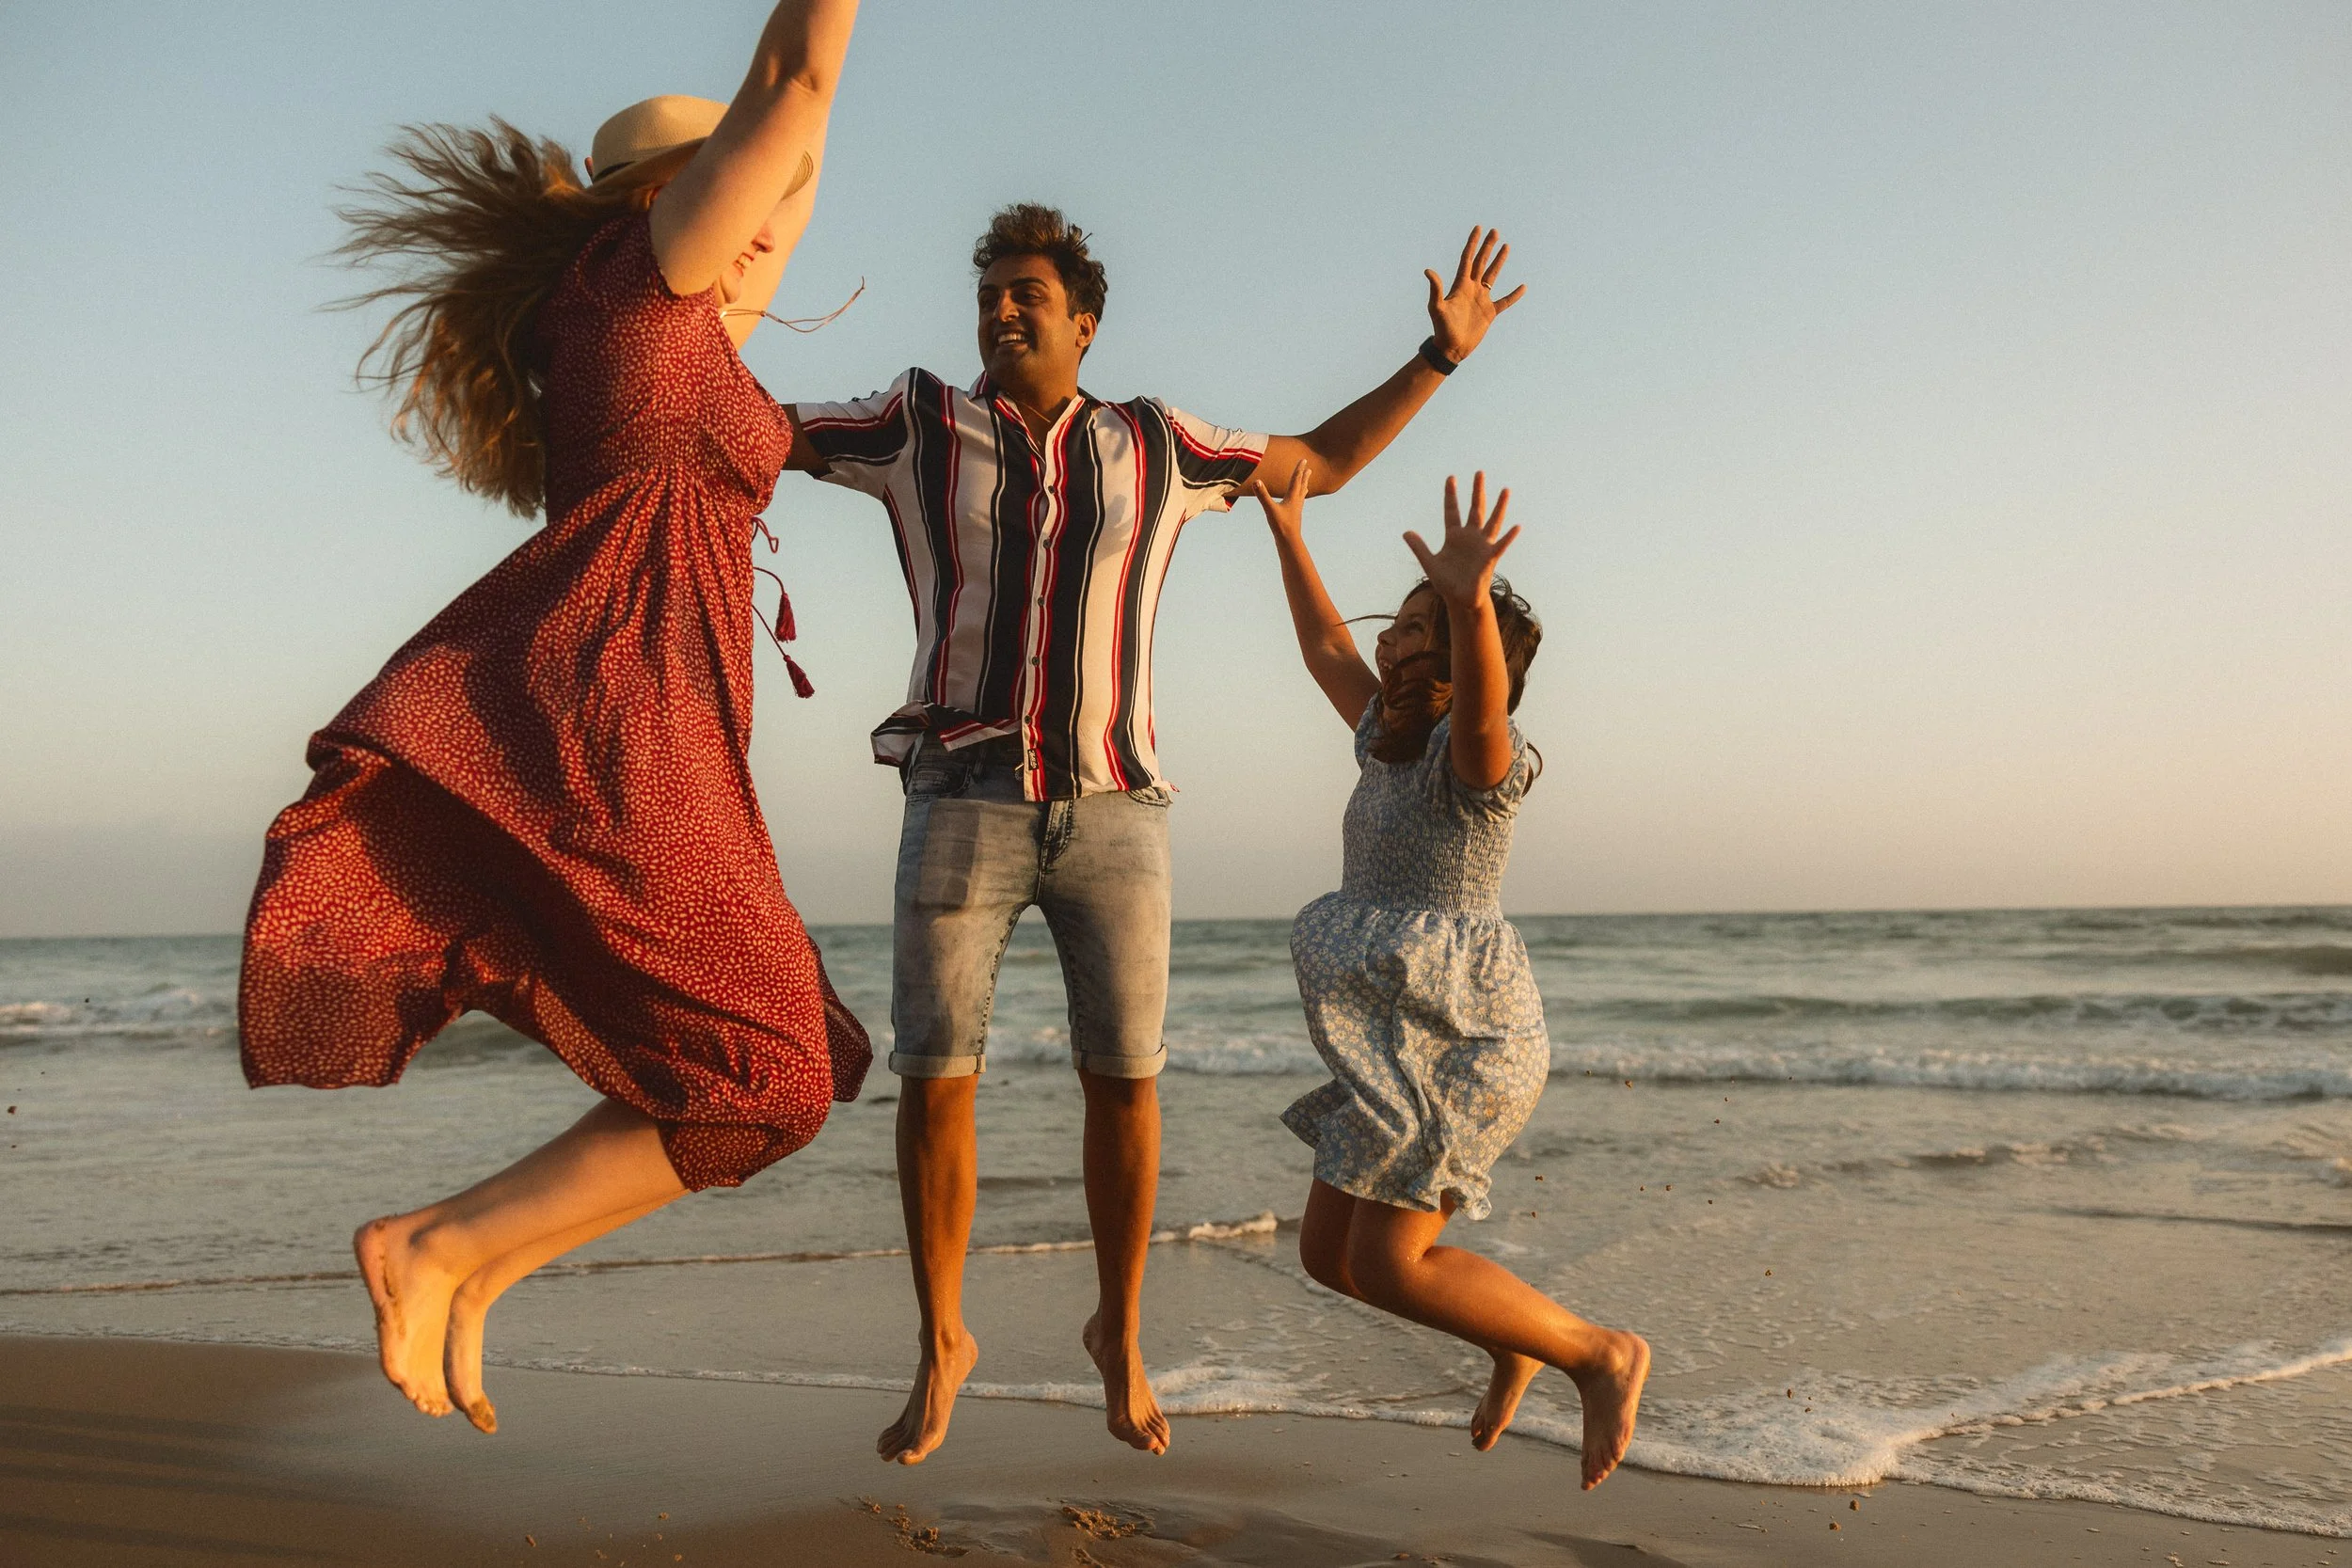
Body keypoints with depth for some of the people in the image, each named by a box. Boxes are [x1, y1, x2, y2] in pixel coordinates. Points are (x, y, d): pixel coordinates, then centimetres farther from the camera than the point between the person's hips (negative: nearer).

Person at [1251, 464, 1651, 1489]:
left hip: (1464, 1040, -9)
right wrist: (1289, 538, 28)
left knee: (1388, 1266, -12)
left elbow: (1483, 696, -37)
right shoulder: (1394, 743, 12)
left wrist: (1469, 601, -56)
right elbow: (1327, 651, 26)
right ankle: (1516, 1337, 27)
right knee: (1328, 1253, 10)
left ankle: (1600, 1354, 5)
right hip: (1406, 1044, 9)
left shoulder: (1477, 752, -12)